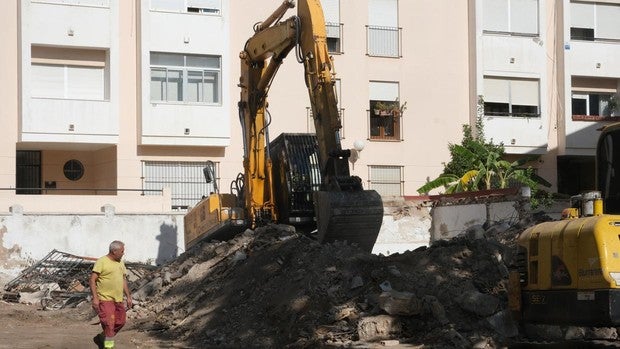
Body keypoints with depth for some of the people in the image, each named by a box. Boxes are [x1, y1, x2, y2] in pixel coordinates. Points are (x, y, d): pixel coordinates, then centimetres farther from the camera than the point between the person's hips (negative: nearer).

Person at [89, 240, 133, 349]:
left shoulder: (120, 263, 14)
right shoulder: (101, 262, -10)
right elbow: (92, 280, -13)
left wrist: (128, 297, 17)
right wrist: (95, 298, -19)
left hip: (118, 300, 8)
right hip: (105, 299, -8)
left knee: (120, 322, 12)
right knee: (109, 323, -13)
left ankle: (101, 338, 30)